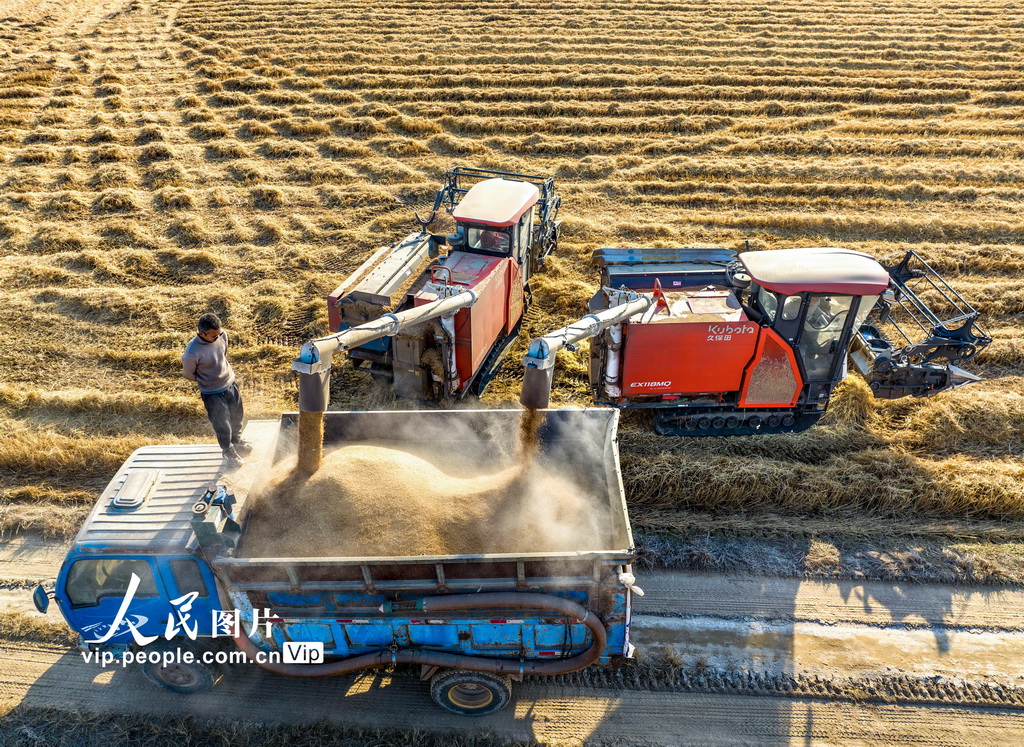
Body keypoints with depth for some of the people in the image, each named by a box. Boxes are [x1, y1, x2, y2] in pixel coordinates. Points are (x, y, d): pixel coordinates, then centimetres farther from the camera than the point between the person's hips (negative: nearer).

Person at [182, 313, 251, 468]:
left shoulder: (222, 335, -17)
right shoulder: (192, 353, -33)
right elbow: (188, 374, -13)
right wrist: (205, 380, 0)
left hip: (231, 384, 6)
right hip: (213, 393, -5)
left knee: (237, 415, 25)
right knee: (222, 424, 11)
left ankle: (236, 440, 54)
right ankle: (228, 451, 39)